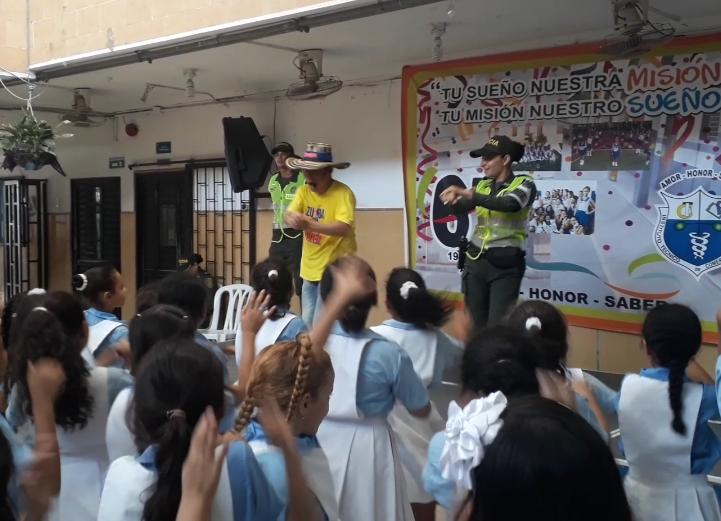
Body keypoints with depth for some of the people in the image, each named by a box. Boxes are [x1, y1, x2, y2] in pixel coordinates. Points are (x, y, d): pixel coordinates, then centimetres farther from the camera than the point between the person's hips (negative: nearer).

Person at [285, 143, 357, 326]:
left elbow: (343, 228, -27)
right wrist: (292, 219, -33)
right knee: (307, 324, 14)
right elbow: (288, 215, -7)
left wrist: (309, 225, -41)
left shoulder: (343, 193, -15)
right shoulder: (303, 191, 4)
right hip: (310, 269, 7)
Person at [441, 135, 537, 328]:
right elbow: (460, 208, 1)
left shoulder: (524, 184, -4)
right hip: (476, 260, 5)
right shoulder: (482, 185, 12)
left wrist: (470, 195, -30)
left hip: (505, 264, -5)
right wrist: (452, 199, -22)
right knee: (474, 324, 7)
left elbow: (509, 204, -25)